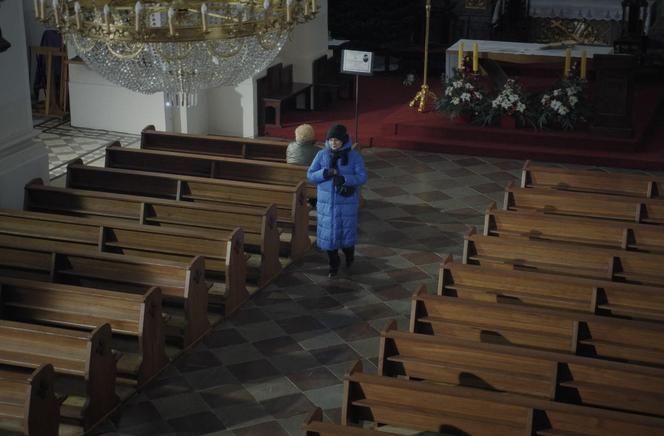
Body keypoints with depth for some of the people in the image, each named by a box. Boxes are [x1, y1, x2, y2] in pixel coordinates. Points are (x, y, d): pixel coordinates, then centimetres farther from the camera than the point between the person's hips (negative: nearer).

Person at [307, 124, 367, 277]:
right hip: (326, 202, 2)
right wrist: (325, 173, -21)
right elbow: (310, 175, -2)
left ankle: (349, 255, 41)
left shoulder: (354, 156, -8)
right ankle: (334, 265, 25)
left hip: (347, 202, -2)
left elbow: (362, 177, -12)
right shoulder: (322, 155, -3)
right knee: (328, 234, 5)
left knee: (346, 232, 8)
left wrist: (344, 179, -27)